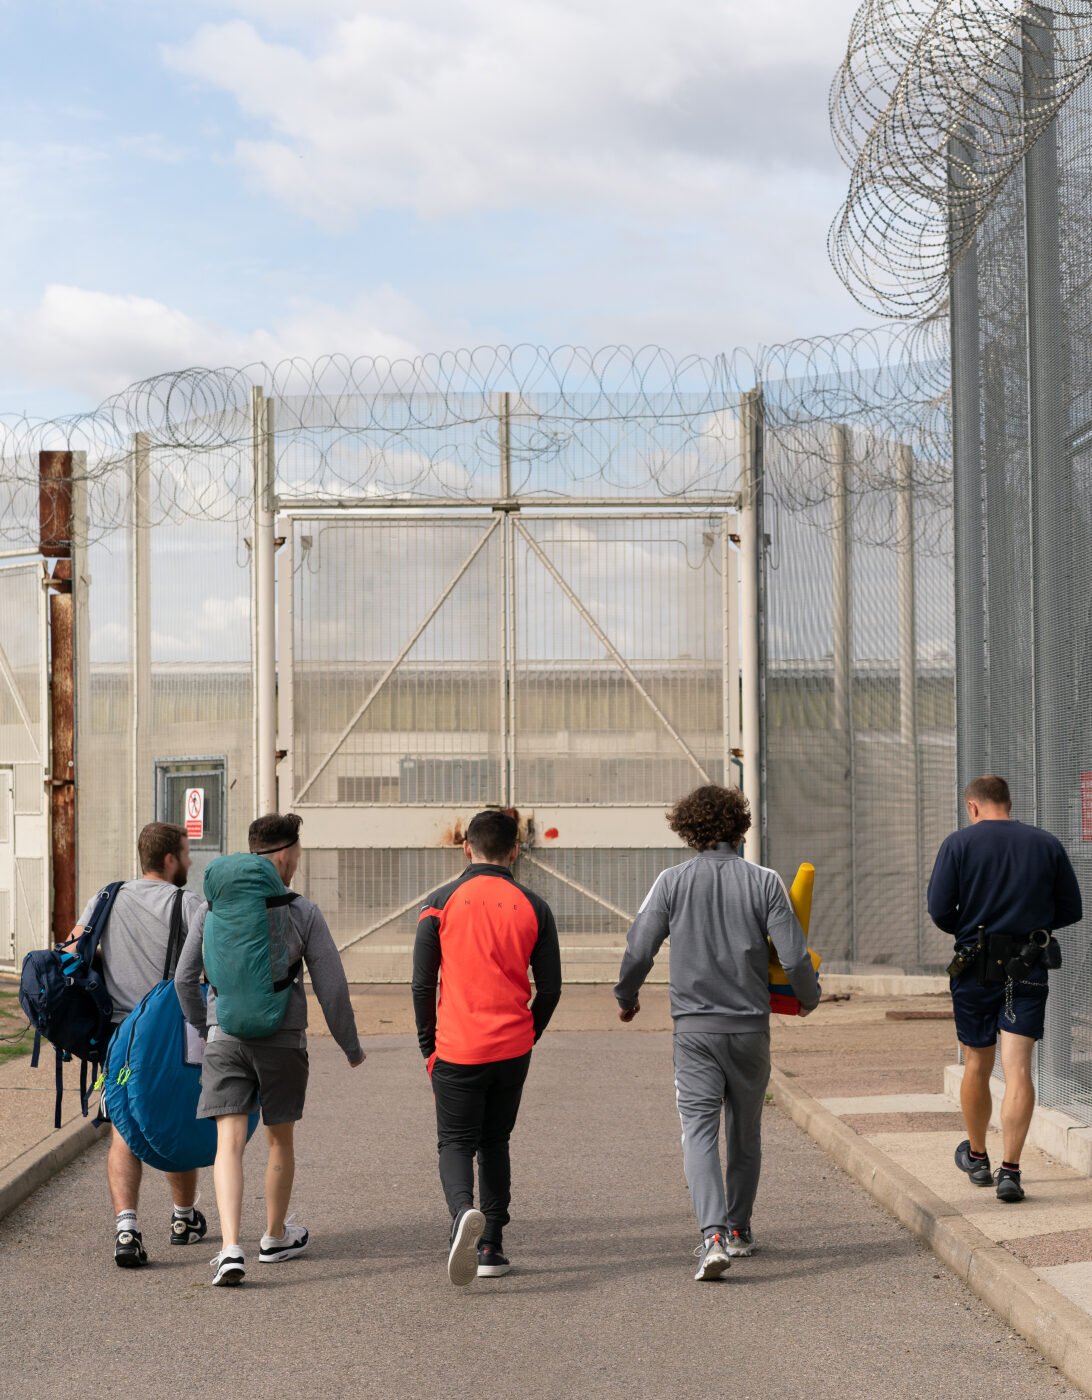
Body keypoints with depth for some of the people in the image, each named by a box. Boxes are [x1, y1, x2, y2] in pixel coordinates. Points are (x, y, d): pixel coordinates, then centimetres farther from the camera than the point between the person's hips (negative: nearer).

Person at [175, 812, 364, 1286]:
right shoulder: (303, 913, -5)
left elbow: (185, 978, 9)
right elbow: (331, 986, -3)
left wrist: (203, 1027, 26)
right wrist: (350, 1046, 10)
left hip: (225, 1037, 1)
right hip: (282, 1039, -1)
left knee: (230, 1142, -3)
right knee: (281, 1140, 17)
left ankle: (231, 1248, -18)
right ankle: (275, 1237, 33)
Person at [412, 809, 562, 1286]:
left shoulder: (441, 903, -3)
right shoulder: (532, 907, 2)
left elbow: (422, 984, -3)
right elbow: (550, 988, 4)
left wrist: (428, 1045, 7)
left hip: (457, 1049, -2)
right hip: (512, 1050, 2)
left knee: (456, 1143, 5)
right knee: (494, 1142, 16)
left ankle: (463, 1211, -25)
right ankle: (491, 1247, 13)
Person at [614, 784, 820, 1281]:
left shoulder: (672, 881, -4)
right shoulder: (764, 882, -3)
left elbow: (638, 951, -4)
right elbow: (795, 957, -6)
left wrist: (626, 997, 16)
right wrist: (808, 998, 15)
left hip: (694, 1026, -2)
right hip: (750, 1026, 2)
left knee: (699, 1130, -5)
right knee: (745, 1131, 17)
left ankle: (713, 1235, -21)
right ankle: (738, 1229, 28)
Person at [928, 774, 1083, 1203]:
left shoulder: (959, 843, -4)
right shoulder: (1047, 844, 3)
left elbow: (939, 909, -9)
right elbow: (1072, 910, 7)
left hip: (975, 967, 0)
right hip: (1028, 969, 0)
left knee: (977, 1066, 14)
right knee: (1017, 1068, -4)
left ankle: (976, 1156, 31)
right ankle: (1010, 1171, -12)